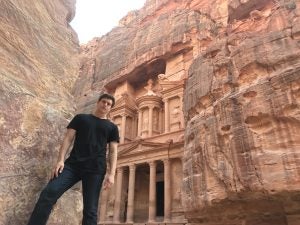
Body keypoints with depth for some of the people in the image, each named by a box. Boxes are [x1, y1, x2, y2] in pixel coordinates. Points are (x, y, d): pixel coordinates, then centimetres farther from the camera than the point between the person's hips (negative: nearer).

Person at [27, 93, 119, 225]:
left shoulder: (112, 127, 14)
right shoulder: (80, 118, 16)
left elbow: (113, 152, 8)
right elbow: (68, 139, 9)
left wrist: (111, 174, -4)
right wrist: (60, 160, -5)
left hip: (96, 170, 0)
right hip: (72, 164, 1)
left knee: (90, 210, -2)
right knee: (48, 194, -16)